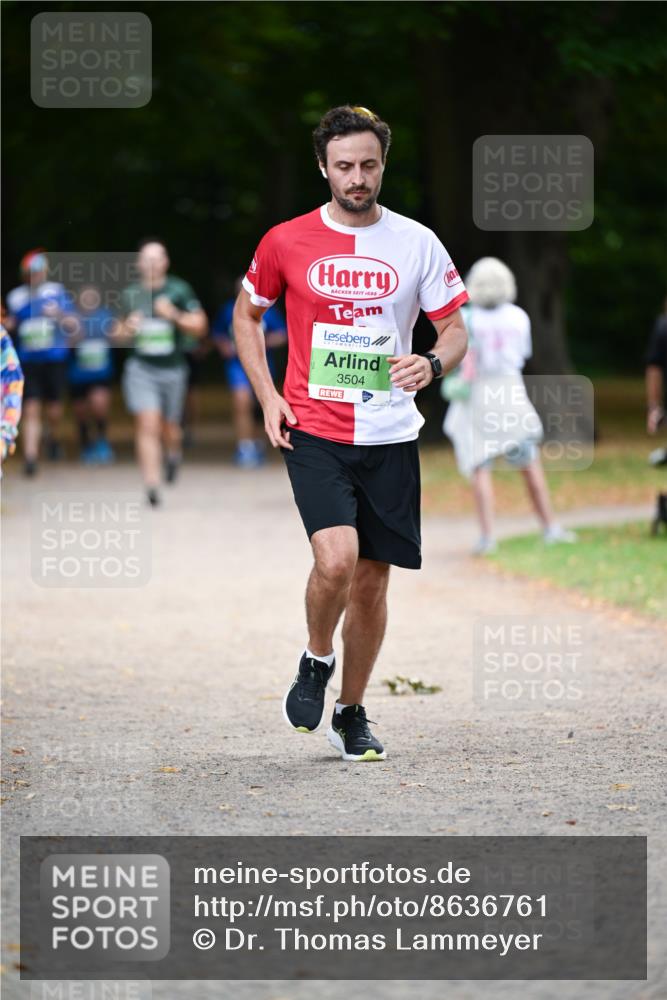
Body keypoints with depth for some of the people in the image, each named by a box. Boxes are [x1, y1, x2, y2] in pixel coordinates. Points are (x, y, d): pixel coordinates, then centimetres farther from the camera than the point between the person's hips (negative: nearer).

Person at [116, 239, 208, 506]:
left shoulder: (179, 290, -2)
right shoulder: (130, 294, 4)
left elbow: (200, 326, -3)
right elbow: (120, 331, 17)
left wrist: (175, 315, -19)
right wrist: (126, 329, -7)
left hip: (172, 369, 0)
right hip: (141, 368, 0)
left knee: (170, 428, 12)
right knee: (147, 425, -14)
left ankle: (173, 454, 48)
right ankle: (151, 484, -14)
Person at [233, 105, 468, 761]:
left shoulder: (417, 244, 2)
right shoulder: (286, 242, -1)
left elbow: (455, 331, 7)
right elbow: (247, 314, 15)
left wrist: (432, 364, -17)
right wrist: (267, 397, 3)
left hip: (390, 437, 2)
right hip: (314, 434, -2)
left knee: (372, 582, 6)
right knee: (336, 559, -22)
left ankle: (352, 715, 23)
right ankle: (316, 661, 7)